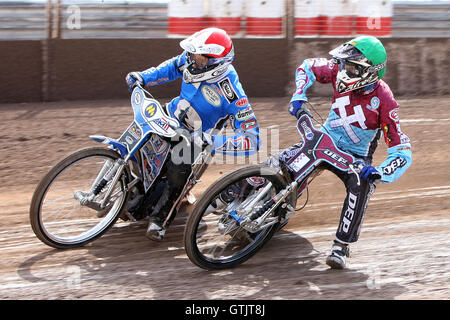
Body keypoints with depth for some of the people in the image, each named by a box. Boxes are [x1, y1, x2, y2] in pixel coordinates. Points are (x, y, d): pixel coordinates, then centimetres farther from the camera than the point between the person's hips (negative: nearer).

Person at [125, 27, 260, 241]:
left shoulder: (231, 92, -35)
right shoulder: (190, 59, -19)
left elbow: (251, 140, -36)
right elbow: (172, 67, 8)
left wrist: (212, 142, -47)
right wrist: (143, 77, -5)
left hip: (195, 135, -6)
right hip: (171, 114, 6)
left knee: (178, 174, -24)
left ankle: (158, 217, -1)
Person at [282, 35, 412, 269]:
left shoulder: (383, 100, -23)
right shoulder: (339, 71, -12)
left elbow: (402, 151, -23)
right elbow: (307, 67, 8)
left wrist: (381, 173, -40)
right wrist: (298, 97, -7)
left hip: (357, 155, -4)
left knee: (360, 186, -34)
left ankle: (341, 246, -26)